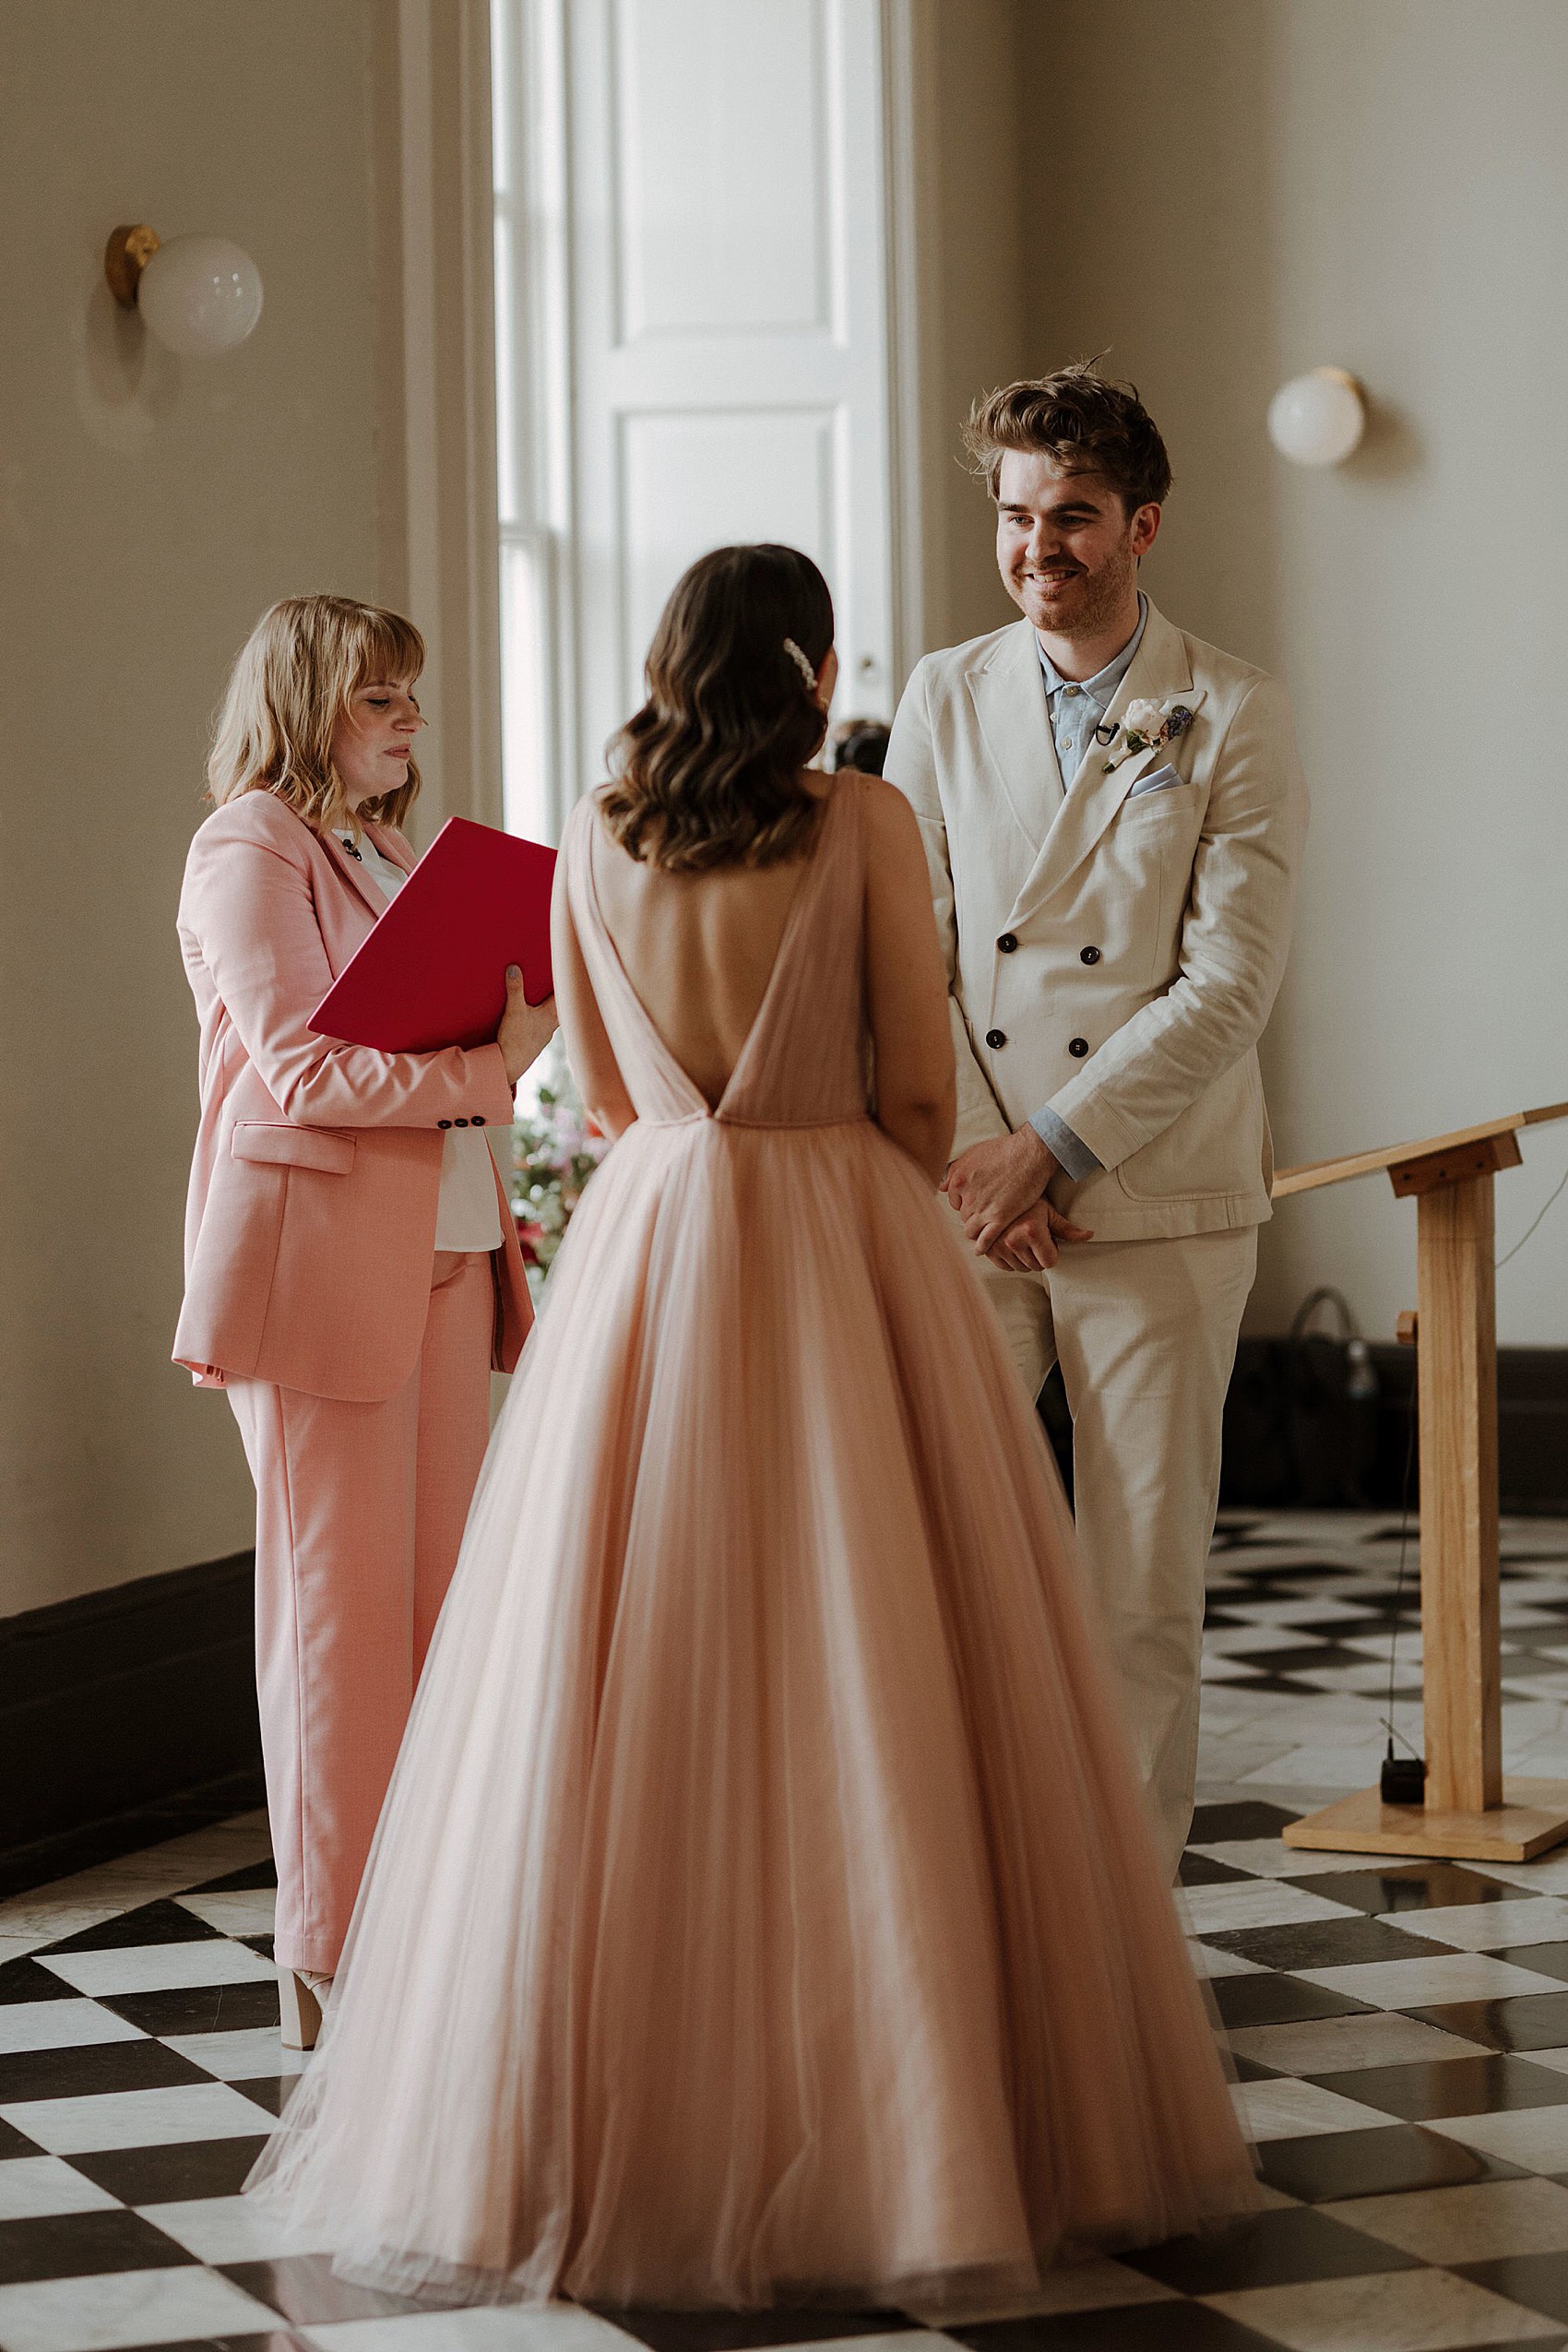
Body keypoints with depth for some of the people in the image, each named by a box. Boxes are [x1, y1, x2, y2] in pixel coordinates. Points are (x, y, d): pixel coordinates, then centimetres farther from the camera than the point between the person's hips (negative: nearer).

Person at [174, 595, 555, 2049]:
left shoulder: (387, 855, 22)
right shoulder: (248, 851, -5)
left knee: (439, 1598, 6)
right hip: (319, 1261, -8)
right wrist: (490, 1068, -16)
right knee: (339, 1612, -4)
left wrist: (498, 1240, 13)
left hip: (440, 1260, 8)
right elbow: (302, 1067, -15)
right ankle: (333, 1968, 3)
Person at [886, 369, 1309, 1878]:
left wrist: (1052, 1148, -13)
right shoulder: (945, 698, 9)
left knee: (1142, 1593, 3)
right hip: (966, 1191, 2)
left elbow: (1230, 983, -8)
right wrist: (969, 1157, -6)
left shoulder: (1233, 718, -1)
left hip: (1159, 1203, -2)